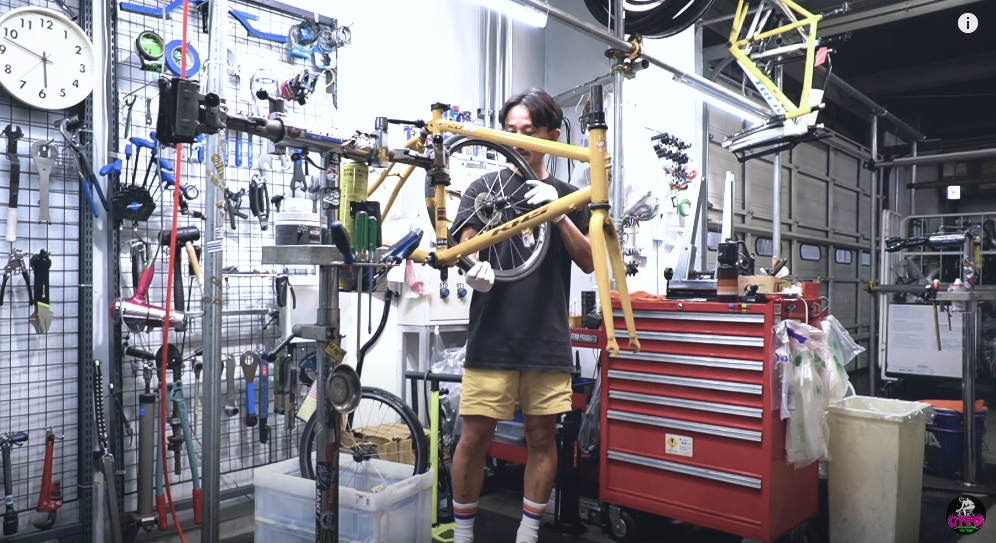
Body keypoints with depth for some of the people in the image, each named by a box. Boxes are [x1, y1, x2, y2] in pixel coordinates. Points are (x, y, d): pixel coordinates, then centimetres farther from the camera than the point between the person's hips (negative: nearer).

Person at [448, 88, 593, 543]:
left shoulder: (568, 197, 13)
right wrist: (473, 266, -26)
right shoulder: (484, 188, 7)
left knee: (542, 438, 7)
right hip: (492, 336, -2)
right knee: (475, 437, 0)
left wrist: (558, 214, -12)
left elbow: (588, 261, 3)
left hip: (548, 339, 2)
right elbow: (463, 244, -2)